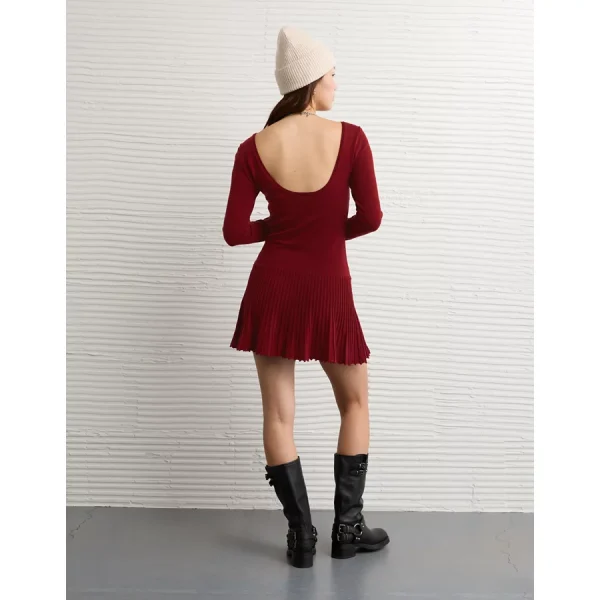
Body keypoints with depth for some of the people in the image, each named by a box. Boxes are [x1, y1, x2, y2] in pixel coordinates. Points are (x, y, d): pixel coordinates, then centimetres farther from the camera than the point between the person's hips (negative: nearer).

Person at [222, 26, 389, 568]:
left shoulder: (254, 148, -4)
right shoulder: (350, 138, -9)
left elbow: (235, 231, -5)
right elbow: (370, 218, -8)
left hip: (273, 287, 2)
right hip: (327, 289, -1)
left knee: (279, 413, 11)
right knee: (355, 402, 19)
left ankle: (301, 536, 18)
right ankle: (348, 527, 22)